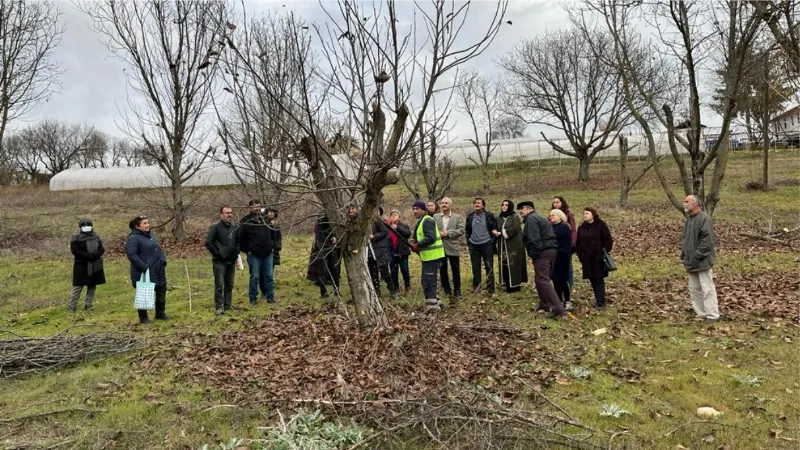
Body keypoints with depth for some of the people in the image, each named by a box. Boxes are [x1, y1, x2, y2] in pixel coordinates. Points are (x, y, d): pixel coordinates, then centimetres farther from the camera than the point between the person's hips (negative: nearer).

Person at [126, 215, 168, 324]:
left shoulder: (151, 235, 15)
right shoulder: (133, 238, -13)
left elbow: (159, 250, 21)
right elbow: (131, 255, -21)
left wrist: (163, 261, 6)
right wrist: (144, 267, -24)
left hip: (158, 271, 9)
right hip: (143, 272, -9)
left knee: (161, 290, 14)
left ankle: (160, 313, 29)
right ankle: (143, 317, 15)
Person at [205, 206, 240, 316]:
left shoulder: (235, 227, 7)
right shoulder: (215, 227, -9)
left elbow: (239, 241, 19)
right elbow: (208, 242, -13)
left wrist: (236, 253, 9)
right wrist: (217, 253, -11)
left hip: (231, 261, 5)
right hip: (219, 262, -5)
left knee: (229, 285, 10)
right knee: (219, 285, -6)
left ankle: (227, 305, 19)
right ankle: (218, 307, 2)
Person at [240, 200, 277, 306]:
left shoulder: (265, 219, 12)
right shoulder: (246, 221, -3)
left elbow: (272, 233, 21)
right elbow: (241, 238, -5)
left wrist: (272, 246, 12)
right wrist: (247, 250, -8)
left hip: (268, 253, 5)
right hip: (254, 254, -4)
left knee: (269, 276, 8)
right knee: (255, 277, 0)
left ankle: (270, 297, 15)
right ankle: (253, 299, 8)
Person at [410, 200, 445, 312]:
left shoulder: (427, 221, -14)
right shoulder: (421, 221, 19)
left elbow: (431, 238, -25)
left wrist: (418, 245, -19)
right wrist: (415, 241, 6)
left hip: (432, 255, -11)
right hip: (428, 255, 11)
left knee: (428, 280, -9)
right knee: (427, 280, 17)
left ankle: (432, 305, -5)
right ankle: (435, 303, 25)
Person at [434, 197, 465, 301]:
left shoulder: (457, 217, 3)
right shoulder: (435, 217, 8)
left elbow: (461, 230, -8)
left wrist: (448, 233, -16)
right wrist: (438, 233, -16)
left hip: (453, 248, -2)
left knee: (456, 271, 5)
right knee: (442, 271, 7)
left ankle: (457, 293, 14)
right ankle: (447, 292, 19)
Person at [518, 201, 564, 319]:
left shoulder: (531, 219, -8)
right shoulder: (539, 217, 24)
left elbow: (534, 240, -19)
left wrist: (533, 255, -16)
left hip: (543, 252, -10)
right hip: (550, 250, 10)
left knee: (543, 280, -11)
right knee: (540, 279, 20)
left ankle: (558, 308, -16)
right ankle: (544, 305, 27)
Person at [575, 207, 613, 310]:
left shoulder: (601, 225, -3)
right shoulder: (581, 228, 10)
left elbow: (608, 240, -4)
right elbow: (578, 244, 11)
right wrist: (581, 257, 5)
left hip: (598, 259, -4)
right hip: (587, 259, 4)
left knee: (599, 279, -5)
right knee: (592, 280, 7)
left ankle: (600, 302, -4)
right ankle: (598, 300, 18)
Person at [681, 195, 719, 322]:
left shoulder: (704, 218, -14)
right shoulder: (689, 218, 14)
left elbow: (707, 240, -20)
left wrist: (697, 256, -19)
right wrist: (684, 254, 12)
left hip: (703, 262, -9)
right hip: (691, 261, 9)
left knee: (707, 289, -4)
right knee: (694, 288, 13)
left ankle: (712, 315, 3)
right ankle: (701, 313, 22)